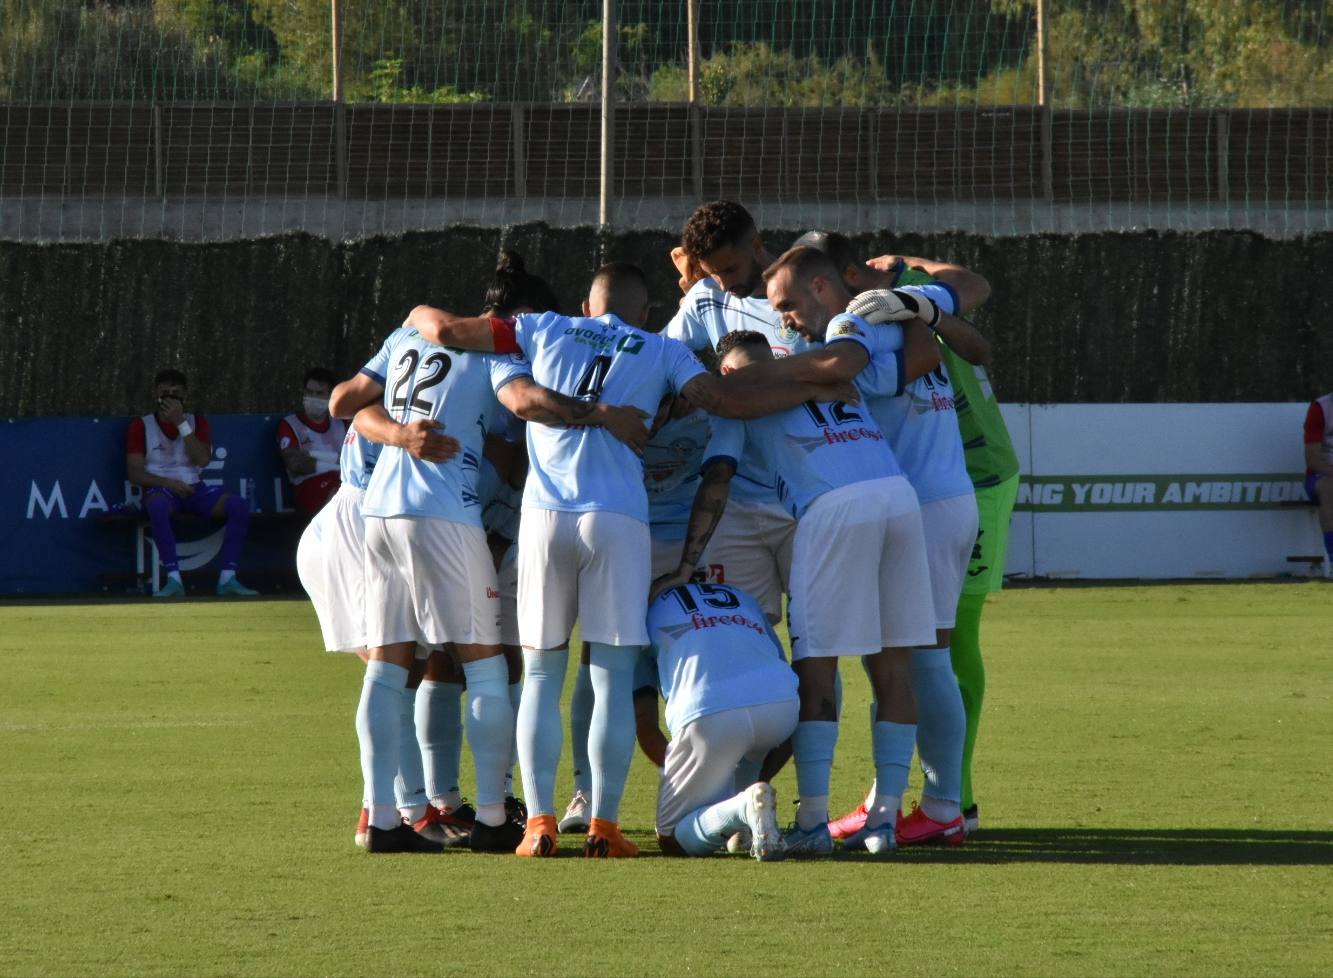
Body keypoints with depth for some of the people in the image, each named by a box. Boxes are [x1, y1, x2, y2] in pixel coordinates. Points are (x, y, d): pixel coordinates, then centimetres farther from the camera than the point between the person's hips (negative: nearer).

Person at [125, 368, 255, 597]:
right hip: (161, 489, -3)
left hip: (194, 489, 3)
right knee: (158, 505, -42)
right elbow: (135, 473, -2)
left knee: (239, 505, -26)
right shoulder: (142, 426, 7)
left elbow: (202, 459, -4)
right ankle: (174, 579, -40)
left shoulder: (196, 421, 15)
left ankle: (228, 578, -27)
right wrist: (170, 483, -16)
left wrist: (181, 423, -10)